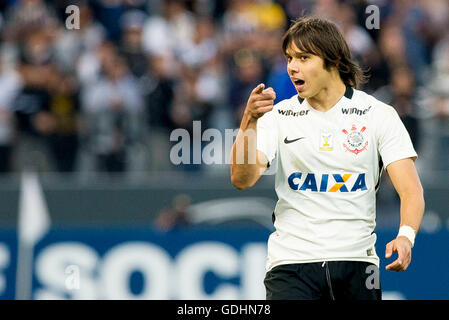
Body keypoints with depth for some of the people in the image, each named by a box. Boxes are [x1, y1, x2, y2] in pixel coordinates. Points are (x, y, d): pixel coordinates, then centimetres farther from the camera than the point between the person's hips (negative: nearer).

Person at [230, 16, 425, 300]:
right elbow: (242, 179, -7)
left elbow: (410, 188, -5)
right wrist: (249, 120, -21)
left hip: (357, 262, 1)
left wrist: (406, 235, -25)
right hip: (291, 262, -1)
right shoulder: (279, 116, 5)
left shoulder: (379, 115, 2)